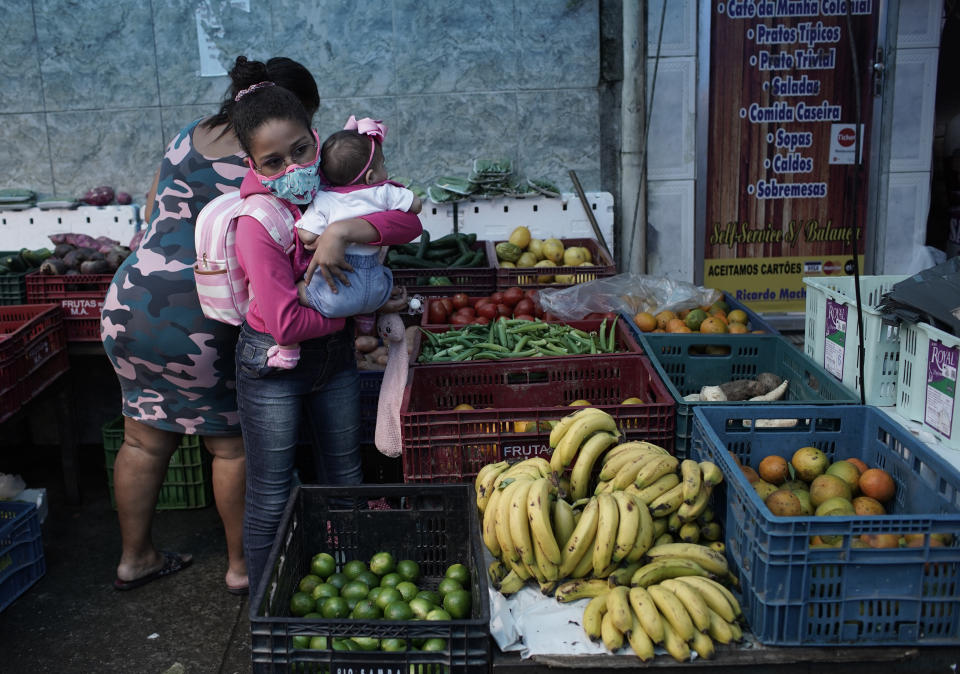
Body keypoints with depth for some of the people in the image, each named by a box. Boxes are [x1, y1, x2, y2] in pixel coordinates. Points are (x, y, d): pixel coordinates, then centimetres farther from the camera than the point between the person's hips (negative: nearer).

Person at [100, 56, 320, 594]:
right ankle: (243, 566, 24)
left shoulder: (186, 138, 11)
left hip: (128, 304, 7)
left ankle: (135, 558, 35)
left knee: (145, 440, 19)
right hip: (197, 322, -7)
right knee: (232, 445, 11)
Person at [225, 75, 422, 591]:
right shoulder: (258, 221, -23)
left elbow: (409, 222, -16)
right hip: (274, 363, -6)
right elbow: (286, 324, -26)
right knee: (270, 498, 6)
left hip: (335, 354, 6)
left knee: (344, 481, 18)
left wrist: (342, 230, -29)